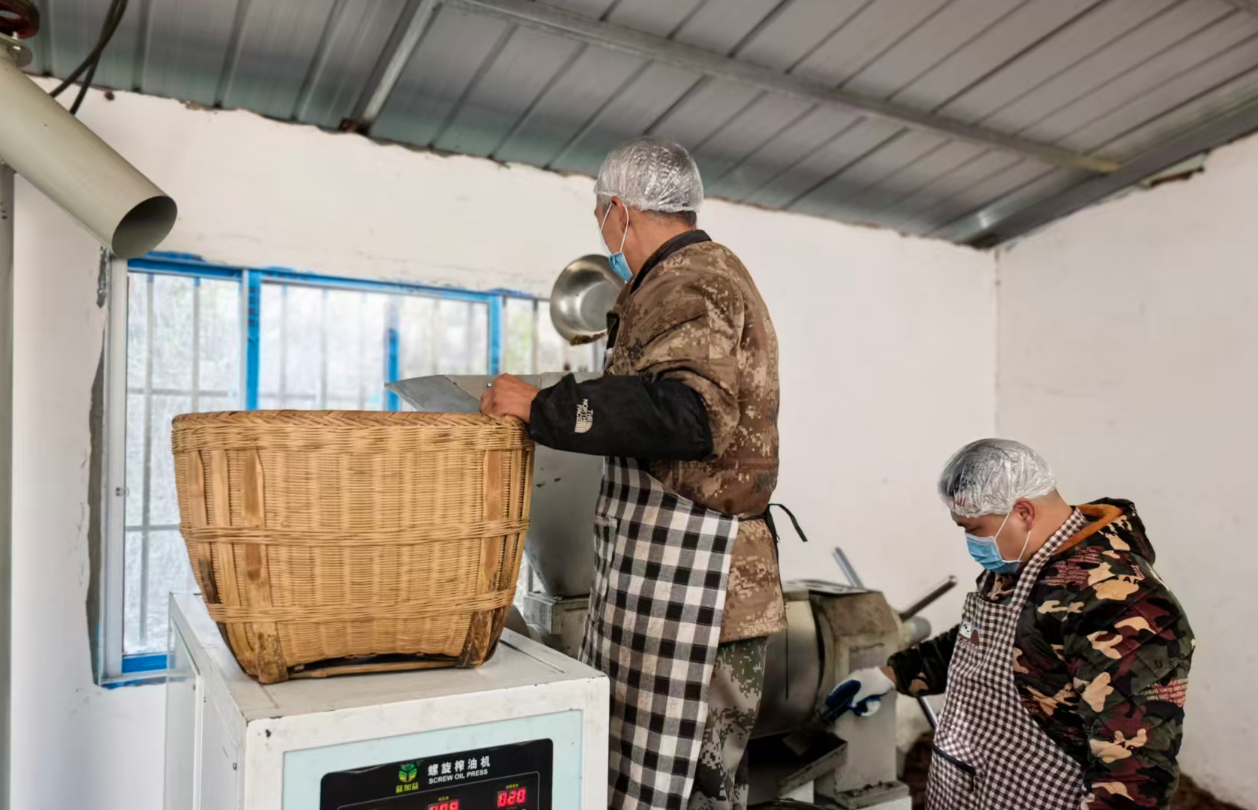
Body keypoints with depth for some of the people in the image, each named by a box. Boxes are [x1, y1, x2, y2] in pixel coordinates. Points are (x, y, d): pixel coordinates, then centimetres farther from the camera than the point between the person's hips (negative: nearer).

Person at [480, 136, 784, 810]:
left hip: (691, 580, -10)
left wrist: (542, 407, -21)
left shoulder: (691, 280, -11)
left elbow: (687, 414, -28)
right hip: (657, 569, 10)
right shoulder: (705, 274, 22)